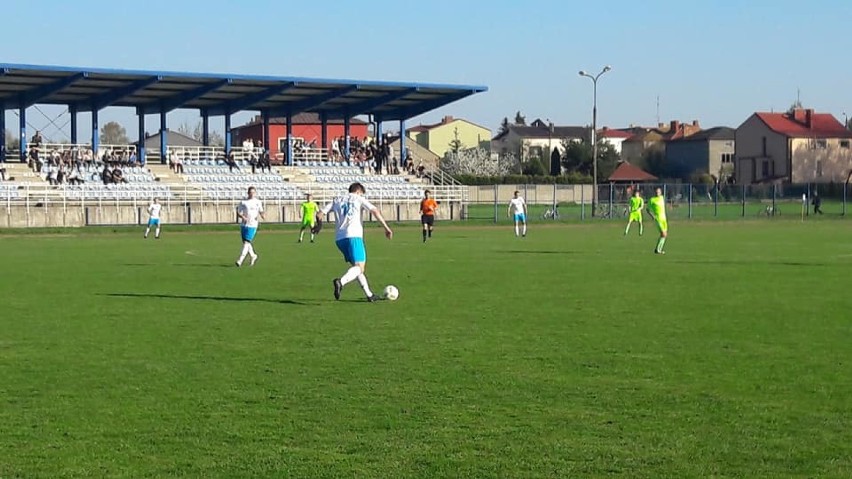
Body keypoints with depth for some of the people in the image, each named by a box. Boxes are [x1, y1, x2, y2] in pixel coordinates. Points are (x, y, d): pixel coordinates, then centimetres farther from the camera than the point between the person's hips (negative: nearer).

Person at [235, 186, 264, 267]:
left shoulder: (258, 202, 8)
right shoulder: (243, 202, 4)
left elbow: (261, 211, 19)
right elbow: (238, 212, 1)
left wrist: (262, 216, -3)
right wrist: (243, 217, -17)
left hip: (252, 225, -2)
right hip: (244, 224, 2)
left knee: (246, 242, -13)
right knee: (245, 242, 9)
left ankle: (240, 260, -15)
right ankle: (253, 256, 31)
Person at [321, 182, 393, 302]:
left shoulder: (337, 201, 22)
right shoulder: (359, 199, 11)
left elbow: (321, 212, 10)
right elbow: (375, 211, -1)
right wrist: (386, 228, -3)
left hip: (339, 238, 6)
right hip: (353, 236, -6)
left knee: (356, 265, 17)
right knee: (360, 267, -10)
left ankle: (369, 294, 16)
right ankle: (341, 281, -37)